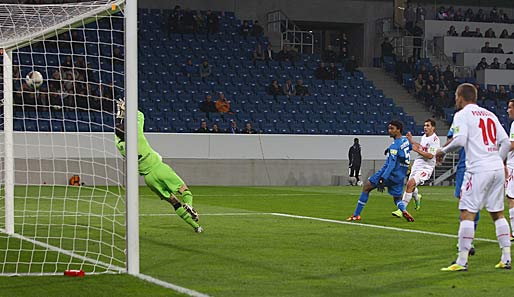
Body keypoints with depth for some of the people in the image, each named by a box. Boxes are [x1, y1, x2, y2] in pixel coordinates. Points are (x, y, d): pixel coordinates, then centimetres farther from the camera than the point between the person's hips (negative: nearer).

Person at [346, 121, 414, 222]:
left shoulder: (395, 145, -18)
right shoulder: (406, 141, 7)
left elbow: (391, 165, -26)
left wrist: (382, 180, -31)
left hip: (390, 174, -7)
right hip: (400, 178, 7)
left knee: (366, 187, 5)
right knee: (397, 198, 20)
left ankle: (356, 215, 4)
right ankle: (404, 211, -15)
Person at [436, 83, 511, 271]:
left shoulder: (462, 115, 0)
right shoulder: (490, 115, 19)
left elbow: (459, 140, -15)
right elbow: (505, 142, 14)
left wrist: (443, 151, 1)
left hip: (478, 169, -7)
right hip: (497, 168, 7)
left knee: (467, 213, -6)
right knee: (497, 213, 14)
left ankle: (462, 261, -11)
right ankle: (506, 258, 12)